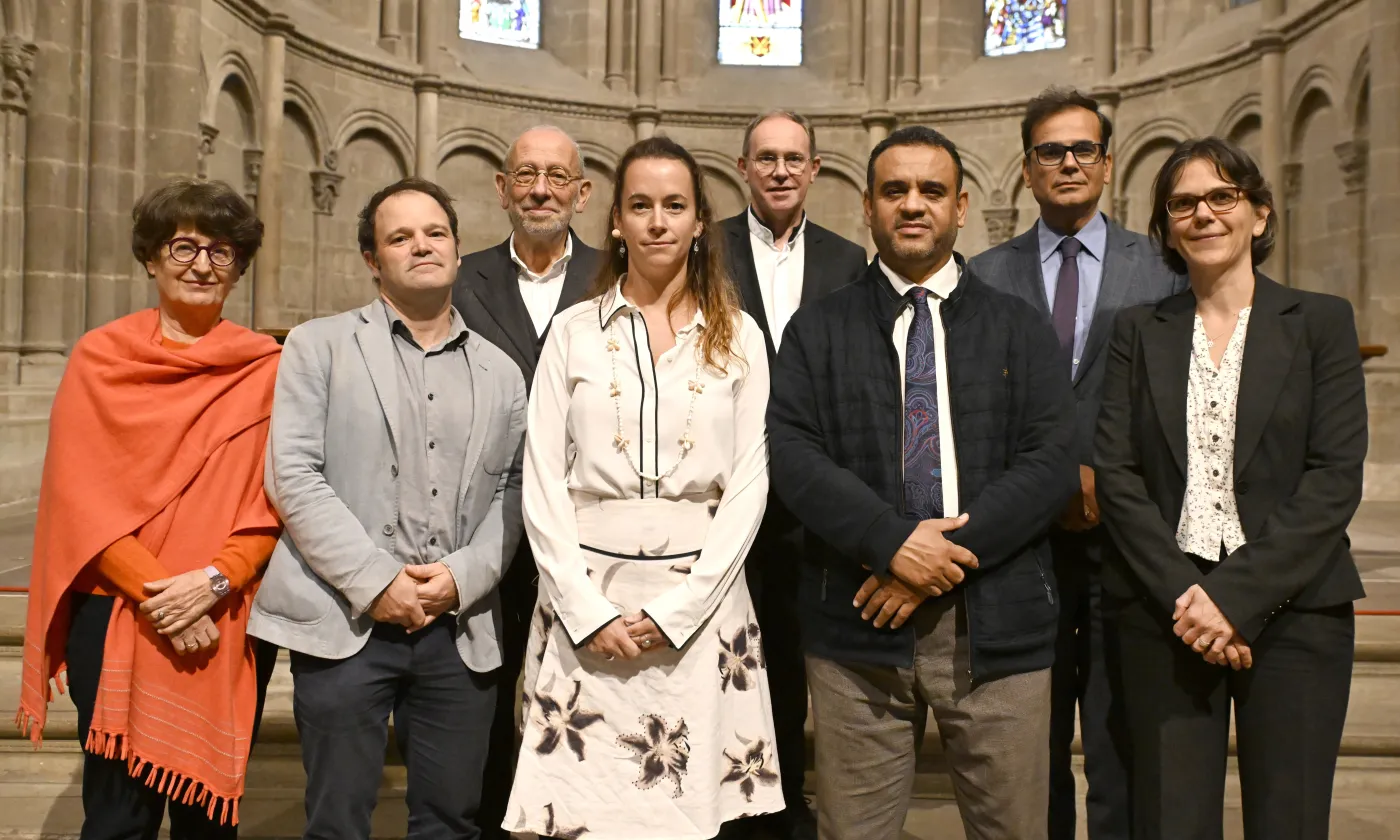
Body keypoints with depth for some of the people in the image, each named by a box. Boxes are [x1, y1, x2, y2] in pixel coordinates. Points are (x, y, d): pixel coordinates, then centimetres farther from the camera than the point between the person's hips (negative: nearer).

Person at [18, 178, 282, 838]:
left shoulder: (265, 369, 3)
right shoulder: (99, 358, 3)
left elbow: (277, 499, 0)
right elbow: (78, 495, -3)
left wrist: (214, 580, -15)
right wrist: (154, 592, -13)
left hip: (227, 624, 1)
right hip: (114, 617, 0)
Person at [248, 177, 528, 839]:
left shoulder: (499, 370, 13)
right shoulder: (319, 345, 5)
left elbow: (510, 490, 7)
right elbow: (292, 474, -5)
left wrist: (463, 575, -10)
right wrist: (375, 582, -12)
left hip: (460, 630, 3)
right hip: (346, 623, -2)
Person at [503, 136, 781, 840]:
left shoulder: (737, 336, 6)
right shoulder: (574, 331, 5)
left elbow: (748, 485, 1)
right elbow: (543, 483, 1)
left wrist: (675, 610, -8)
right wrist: (590, 612, -8)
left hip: (700, 602, 0)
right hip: (586, 595, 0)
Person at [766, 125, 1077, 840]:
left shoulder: (1020, 328, 10)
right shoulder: (817, 330, 9)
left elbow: (1051, 462, -1)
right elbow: (792, 456, -3)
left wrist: (953, 556, -13)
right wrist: (893, 542, -16)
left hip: (997, 621, 1)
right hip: (857, 621, 0)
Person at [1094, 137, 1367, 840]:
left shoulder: (1321, 321, 5)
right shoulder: (1138, 332, 9)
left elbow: (1336, 477, -4)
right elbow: (1114, 473, 1)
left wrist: (1236, 595, -13)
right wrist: (1181, 594, -11)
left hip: (1292, 606, -1)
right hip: (1164, 611, 1)